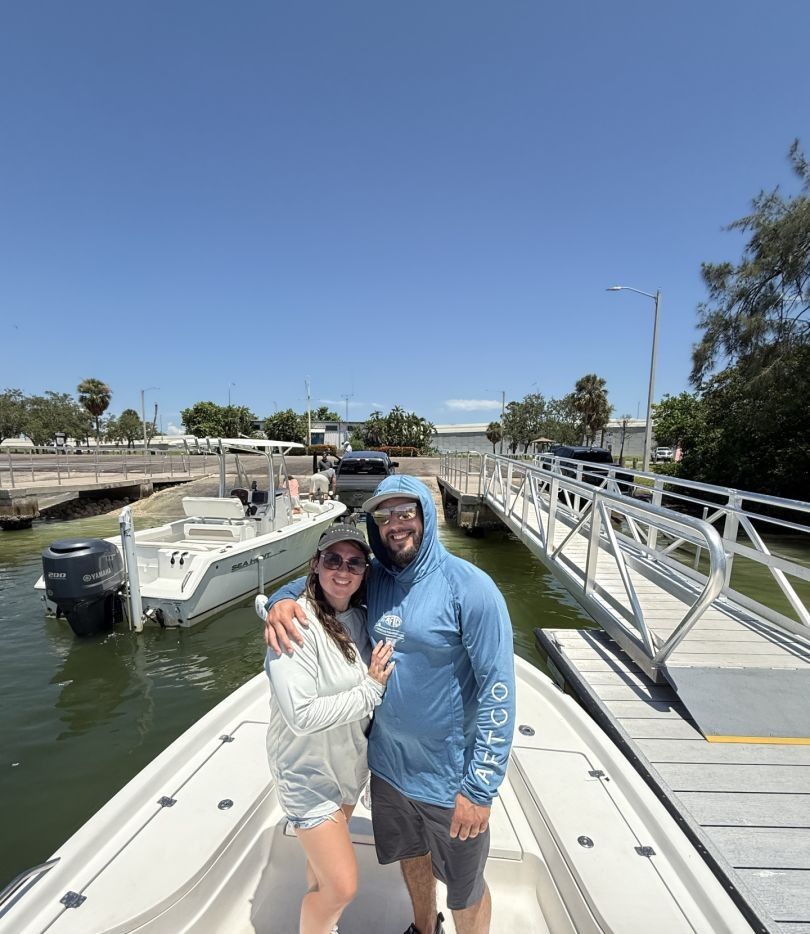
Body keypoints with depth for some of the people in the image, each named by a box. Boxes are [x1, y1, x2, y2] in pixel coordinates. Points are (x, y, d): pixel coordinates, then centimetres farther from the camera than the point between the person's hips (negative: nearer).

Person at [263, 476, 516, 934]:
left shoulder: (469, 587, -23)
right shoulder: (372, 578, -7)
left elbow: (498, 689, -21)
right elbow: (315, 579, 7)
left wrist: (481, 786, -19)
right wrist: (281, 601, -16)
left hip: (449, 776, -5)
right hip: (388, 763, 5)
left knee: (464, 888, 20)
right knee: (412, 859, 30)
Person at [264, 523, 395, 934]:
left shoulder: (358, 617, -5)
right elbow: (301, 715, -30)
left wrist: (377, 678, -10)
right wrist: (370, 691, -24)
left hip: (350, 763, 7)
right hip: (309, 772, -6)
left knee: (325, 859, 28)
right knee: (342, 885, 3)